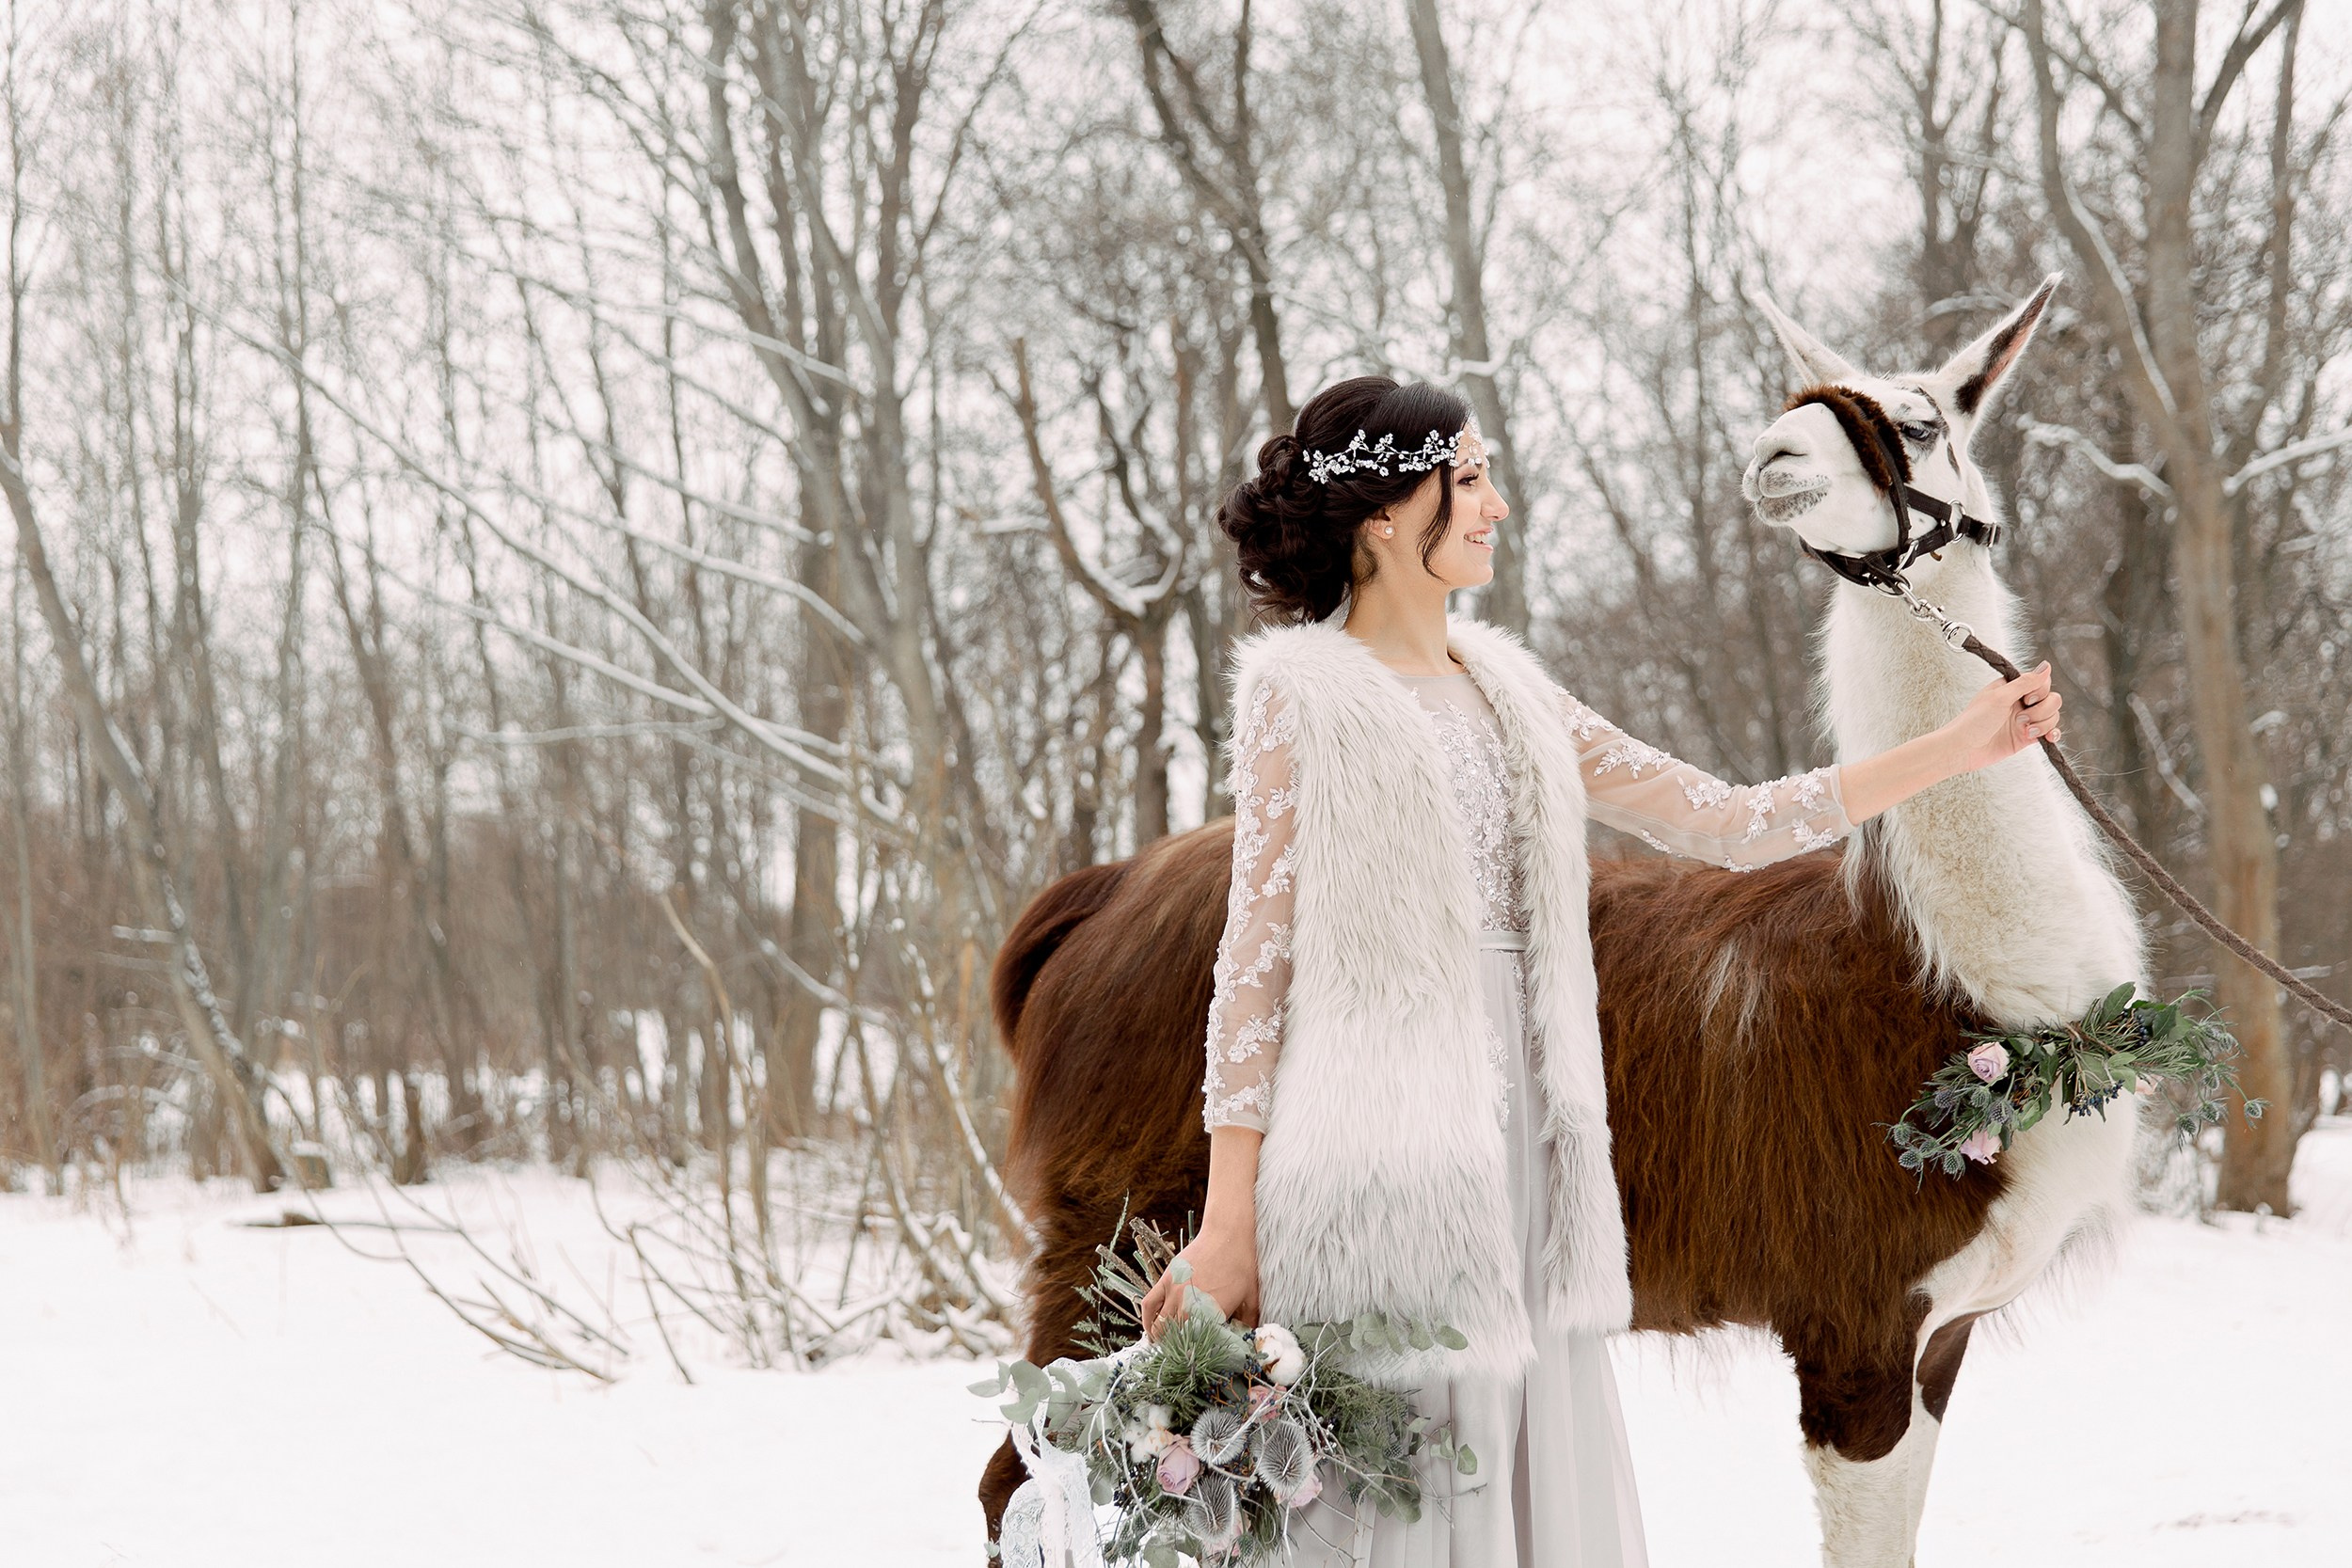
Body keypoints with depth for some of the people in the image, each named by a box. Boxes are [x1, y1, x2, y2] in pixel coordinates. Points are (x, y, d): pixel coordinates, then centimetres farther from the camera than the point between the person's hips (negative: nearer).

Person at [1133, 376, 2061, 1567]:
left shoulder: (1505, 687, 16)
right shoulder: (1300, 689, -2)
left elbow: (1726, 823, 16)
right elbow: (1255, 958, -5)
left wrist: (1958, 749, 13)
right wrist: (1228, 1223, -11)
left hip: (1523, 1154, 7)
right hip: (1380, 1157, -6)